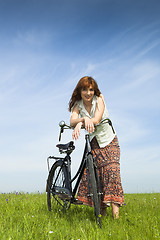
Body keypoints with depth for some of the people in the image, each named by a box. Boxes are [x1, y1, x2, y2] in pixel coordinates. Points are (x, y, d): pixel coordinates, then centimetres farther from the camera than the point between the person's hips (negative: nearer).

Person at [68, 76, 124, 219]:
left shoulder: (99, 99, -11)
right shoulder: (78, 105, -3)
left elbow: (97, 119, -26)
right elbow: (72, 121, -22)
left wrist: (80, 124, -42)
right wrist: (84, 119, -43)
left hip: (109, 141, -3)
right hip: (93, 143, 3)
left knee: (111, 170, -18)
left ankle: (115, 208, -19)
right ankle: (101, 208, 3)